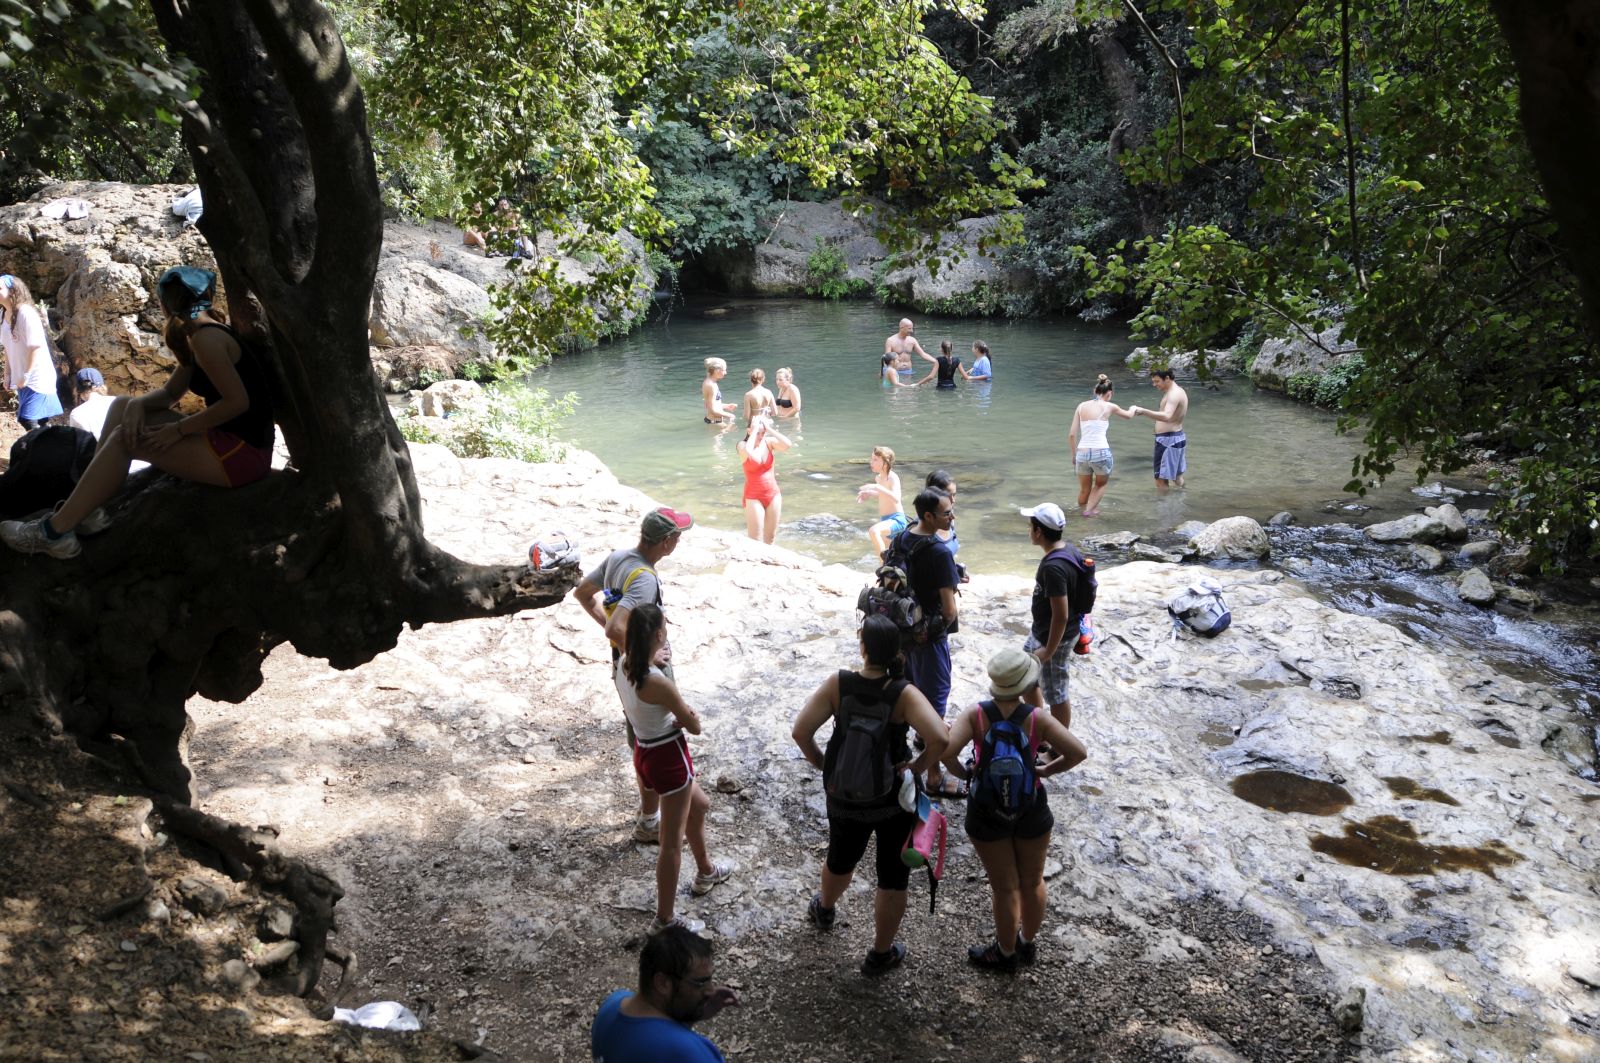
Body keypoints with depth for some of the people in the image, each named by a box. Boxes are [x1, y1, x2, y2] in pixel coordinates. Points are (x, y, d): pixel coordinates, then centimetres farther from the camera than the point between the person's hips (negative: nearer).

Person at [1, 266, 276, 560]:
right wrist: (138, 405, -3)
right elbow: (171, 393, 19)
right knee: (123, 407, 11)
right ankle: (86, 508, 7)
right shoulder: (201, 335, 15)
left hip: (243, 452, -10)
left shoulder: (205, 338, -16)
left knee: (124, 440, -11)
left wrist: (178, 430, -15)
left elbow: (238, 401, -23)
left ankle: (56, 531, -3)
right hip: (226, 439, 10)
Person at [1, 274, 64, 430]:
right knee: (35, 423, 10)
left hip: (37, 377, -8)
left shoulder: (26, 313, -16)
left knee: (29, 421, -14)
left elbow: (37, 346, -19)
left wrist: (26, 375, -18)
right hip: (22, 379, 8)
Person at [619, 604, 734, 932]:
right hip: (668, 759, -9)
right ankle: (664, 920, 19)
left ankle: (706, 872, 53)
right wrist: (690, 715, 3)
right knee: (672, 841, 6)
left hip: (645, 754, 9)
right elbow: (694, 726, -19)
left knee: (699, 805, 32)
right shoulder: (658, 682, -30)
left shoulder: (624, 665, -6)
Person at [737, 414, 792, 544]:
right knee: (755, 540, -4)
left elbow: (787, 445, -22)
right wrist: (755, 430, -23)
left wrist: (769, 429, -18)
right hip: (754, 497, -3)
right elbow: (748, 452, -34)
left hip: (773, 495, 3)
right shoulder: (743, 445, -10)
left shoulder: (770, 442, -3)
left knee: (770, 537, 14)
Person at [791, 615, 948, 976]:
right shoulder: (904, 694, -22)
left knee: (840, 861, 31)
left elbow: (800, 732, -22)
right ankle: (880, 954, 32)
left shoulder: (837, 684, -18)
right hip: (894, 800, -3)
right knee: (892, 878, 17)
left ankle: (824, 909, 60)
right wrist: (919, 766, -16)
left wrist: (823, 765, -6)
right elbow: (939, 739, -35)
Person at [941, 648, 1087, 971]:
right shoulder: (1037, 719, -18)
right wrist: (1046, 770, -6)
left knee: (1005, 888, 18)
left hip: (987, 814, -1)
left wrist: (964, 773, -13)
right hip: (1031, 811, 1)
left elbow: (946, 751, -32)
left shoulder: (976, 716, -21)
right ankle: (1027, 944, 46)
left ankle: (1006, 953, 38)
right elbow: (1079, 753, -22)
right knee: (1032, 882, 24)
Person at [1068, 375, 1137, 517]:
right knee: (1101, 485, 24)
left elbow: (1072, 434, 4)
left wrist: (1074, 454, 17)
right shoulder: (1109, 406, 2)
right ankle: (1090, 509, 12)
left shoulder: (1082, 406, 7)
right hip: (1101, 452, -2)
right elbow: (1129, 417, 23)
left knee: (1084, 489, 23)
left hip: (1082, 453, 2)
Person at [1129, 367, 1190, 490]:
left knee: (1161, 480, -9)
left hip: (1169, 440, -11)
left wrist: (1143, 411, -46)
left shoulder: (1174, 394, -20)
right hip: (1176, 437, 11)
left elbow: (1166, 417, -38)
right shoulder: (1175, 392, 14)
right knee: (1176, 477, 23)